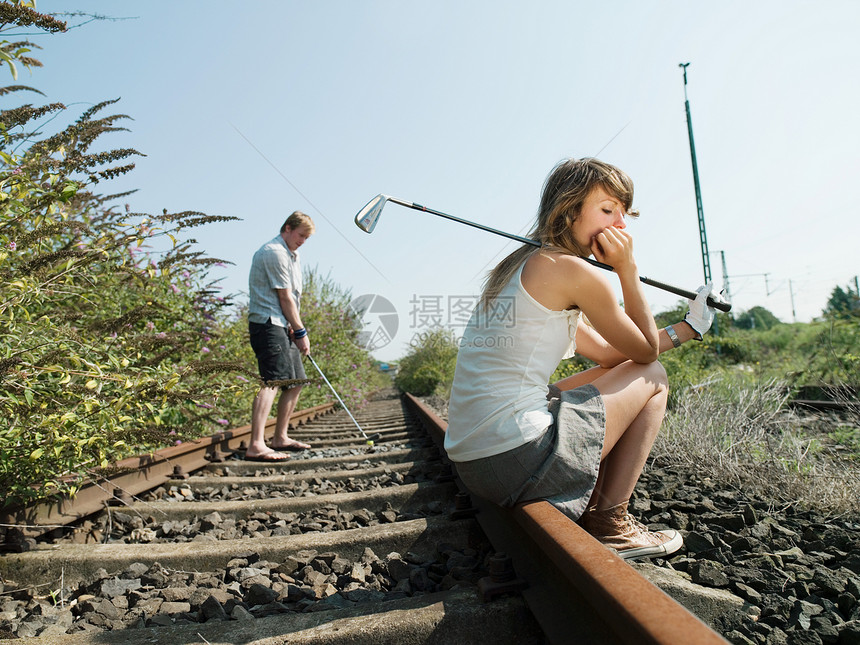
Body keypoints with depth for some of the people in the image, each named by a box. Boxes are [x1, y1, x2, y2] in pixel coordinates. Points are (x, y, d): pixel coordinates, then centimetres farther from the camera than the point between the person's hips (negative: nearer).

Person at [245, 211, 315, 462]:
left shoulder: (291, 254, 22)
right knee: (273, 381, -21)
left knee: (295, 381, 12)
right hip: (267, 323, -11)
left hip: (282, 326, 11)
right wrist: (301, 332, -8)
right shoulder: (275, 252, -11)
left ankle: (280, 438, 22)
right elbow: (285, 298, -13)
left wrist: (294, 329, 7)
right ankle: (256, 446, -26)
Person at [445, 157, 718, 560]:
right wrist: (627, 267, 3)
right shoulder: (572, 270, -11)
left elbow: (609, 352, 20)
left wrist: (686, 328, 22)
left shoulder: (520, 266, 17)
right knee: (651, 376, 10)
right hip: (518, 460, -9)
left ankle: (585, 510, 22)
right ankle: (610, 524, 14)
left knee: (609, 376, 27)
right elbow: (646, 351, 2)